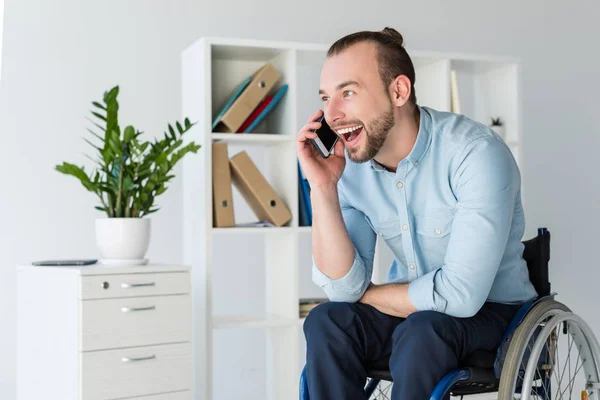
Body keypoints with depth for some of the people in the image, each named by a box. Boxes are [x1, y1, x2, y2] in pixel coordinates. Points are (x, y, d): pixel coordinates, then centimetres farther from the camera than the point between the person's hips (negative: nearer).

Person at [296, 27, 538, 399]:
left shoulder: (477, 152, -24)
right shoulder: (351, 164, -7)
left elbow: (461, 294, -28)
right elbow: (344, 289, -12)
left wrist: (367, 295, -13)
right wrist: (323, 188, -21)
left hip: (490, 309, -4)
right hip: (407, 310, 5)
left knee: (421, 332, -33)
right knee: (326, 322, -22)